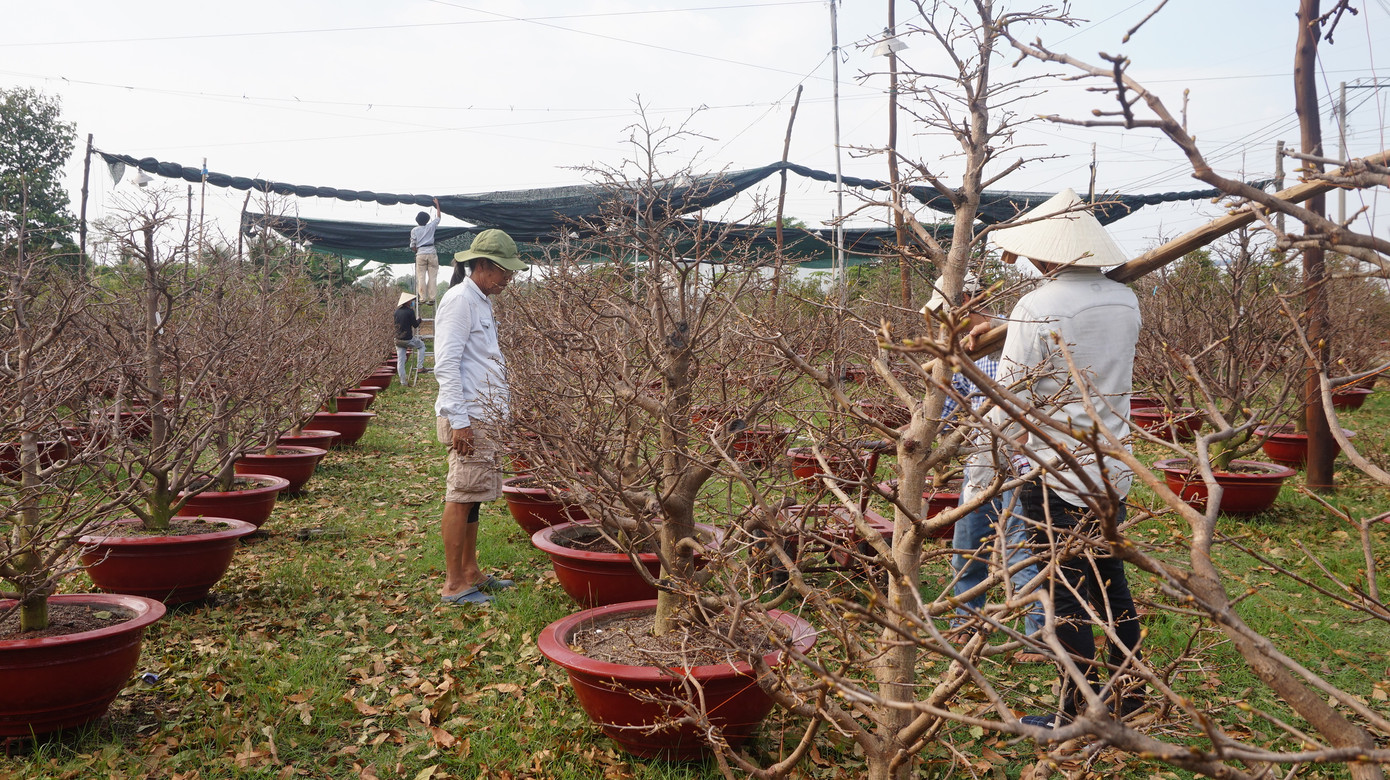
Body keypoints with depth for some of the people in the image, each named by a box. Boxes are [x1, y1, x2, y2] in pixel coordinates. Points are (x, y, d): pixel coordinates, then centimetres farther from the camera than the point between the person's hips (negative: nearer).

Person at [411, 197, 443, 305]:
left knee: (421, 277, 1)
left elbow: (412, 245, 4)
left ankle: (423, 297, -4)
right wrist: (437, 205, 30)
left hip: (420, 254, 0)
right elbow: (438, 217, 21)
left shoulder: (414, 230, 3)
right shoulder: (431, 226, 4)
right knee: (432, 277, 0)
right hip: (432, 253, 0)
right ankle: (431, 298, -4)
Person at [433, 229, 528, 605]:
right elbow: (446, 365, -18)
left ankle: (471, 574, 22)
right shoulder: (460, 300, -12)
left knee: (472, 496, 14)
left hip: (485, 416, 10)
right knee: (462, 497, -5)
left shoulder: (481, 302, 18)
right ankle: (454, 585, 0)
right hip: (468, 418, -10)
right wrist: (458, 421, -21)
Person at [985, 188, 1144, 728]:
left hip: (1057, 477, -7)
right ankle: (1130, 698, 33)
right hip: (1112, 471, 7)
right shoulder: (1125, 302, 2)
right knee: (1112, 588, 19)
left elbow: (1007, 409, -17)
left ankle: (1076, 715, 14)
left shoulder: (1035, 309, -18)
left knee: (1068, 600, 4)